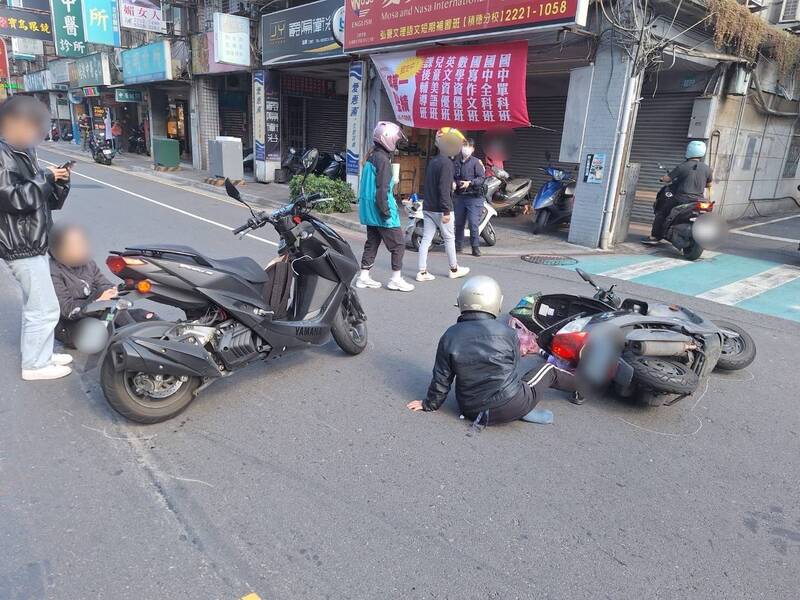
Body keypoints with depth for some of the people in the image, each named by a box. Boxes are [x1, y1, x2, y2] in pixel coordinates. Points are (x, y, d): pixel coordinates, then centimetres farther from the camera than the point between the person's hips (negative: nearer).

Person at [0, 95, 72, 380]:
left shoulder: (23, 152, 14)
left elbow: (50, 201, 16)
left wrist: (59, 181, -2)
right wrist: (45, 176, -16)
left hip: (32, 243, 10)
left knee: (36, 305, 19)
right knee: (45, 308, -4)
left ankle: (41, 354, 31)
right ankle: (35, 365, 9)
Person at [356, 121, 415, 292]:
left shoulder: (371, 156, 13)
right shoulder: (383, 159, -16)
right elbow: (382, 189, -21)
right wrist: (386, 212, -19)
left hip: (369, 211, 10)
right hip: (379, 211, -10)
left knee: (372, 242, 15)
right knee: (398, 244, 0)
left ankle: (364, 277, 19)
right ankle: (396, 279, 5)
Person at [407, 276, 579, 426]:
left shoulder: (450, 337, -9)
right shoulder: (507, 332, -12)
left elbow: (442, 379, -3)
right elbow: (513, 368, 3)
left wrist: (430, 404, 13)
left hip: (471, 411, 2)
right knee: (548, 371, 21)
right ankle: (579, 385, 45)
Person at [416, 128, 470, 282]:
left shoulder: (432, 161, 12)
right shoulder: (446, 163, -15)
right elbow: (444, 189, -21)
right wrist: (446, 211, -20)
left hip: (428, 207, 8)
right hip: (440, 209, -8)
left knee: (426, 239, 6)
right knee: (449, 238, 7)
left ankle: (422, 272, 5)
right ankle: (454, 269, 21)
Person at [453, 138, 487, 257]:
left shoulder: (476, 162, -5)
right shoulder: (456, 162, 11)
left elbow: (482, 178, -10)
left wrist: (469, 183, -22)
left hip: (474, 197, -5)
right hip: (460, 196, 5)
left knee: (473, 223, -8)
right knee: (459, 222, 11)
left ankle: (475, 247, 2)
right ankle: (458, 245, 24)